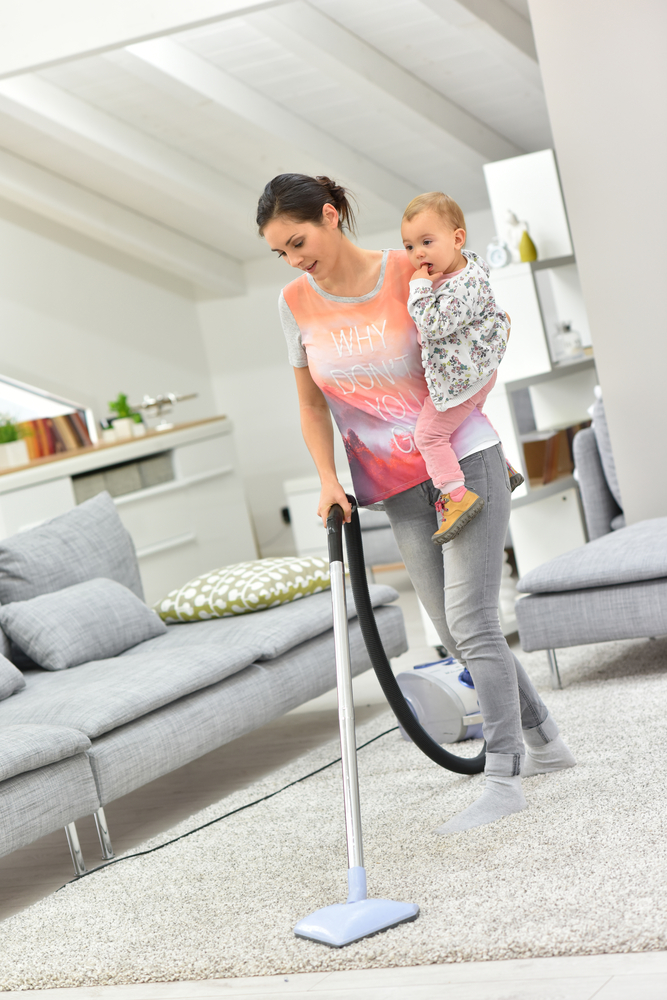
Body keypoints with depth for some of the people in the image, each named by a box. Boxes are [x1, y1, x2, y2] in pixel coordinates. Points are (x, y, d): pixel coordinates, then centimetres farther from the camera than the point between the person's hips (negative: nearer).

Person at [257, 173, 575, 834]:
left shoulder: (412, 273, -12)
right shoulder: (296, 304, 0)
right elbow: (312, 405, 8)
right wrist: (328, 480, -4)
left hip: (464, 460, -5)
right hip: (399, 487, 5)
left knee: (470, 620, -13)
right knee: (455, 632, 7)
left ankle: (503, 781, -12)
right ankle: (543, 741, 23)